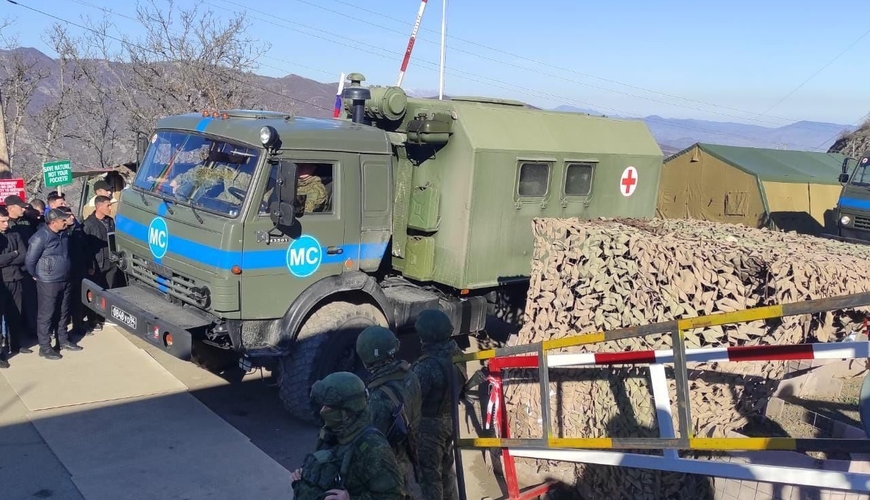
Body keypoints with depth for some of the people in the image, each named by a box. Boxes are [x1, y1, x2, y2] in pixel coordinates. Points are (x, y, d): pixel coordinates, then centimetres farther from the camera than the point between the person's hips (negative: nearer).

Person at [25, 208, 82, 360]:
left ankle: (63, 340, 31)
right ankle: (45, 347, 9)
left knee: (62, 313, 18)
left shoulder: (63, 234, 6)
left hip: (65, 280, 8)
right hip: (48, 283, -8)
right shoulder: (41, 237, -19)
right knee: (46, 315, 1)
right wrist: (36, 275, -2)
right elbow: (29, 260, -14)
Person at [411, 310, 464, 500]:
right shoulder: (456, 354, -4)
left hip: (429, 424, -9)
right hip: (449, 419, 9)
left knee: (428, 473, 4)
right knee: (445, 468, 25)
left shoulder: (428, 366, -29)